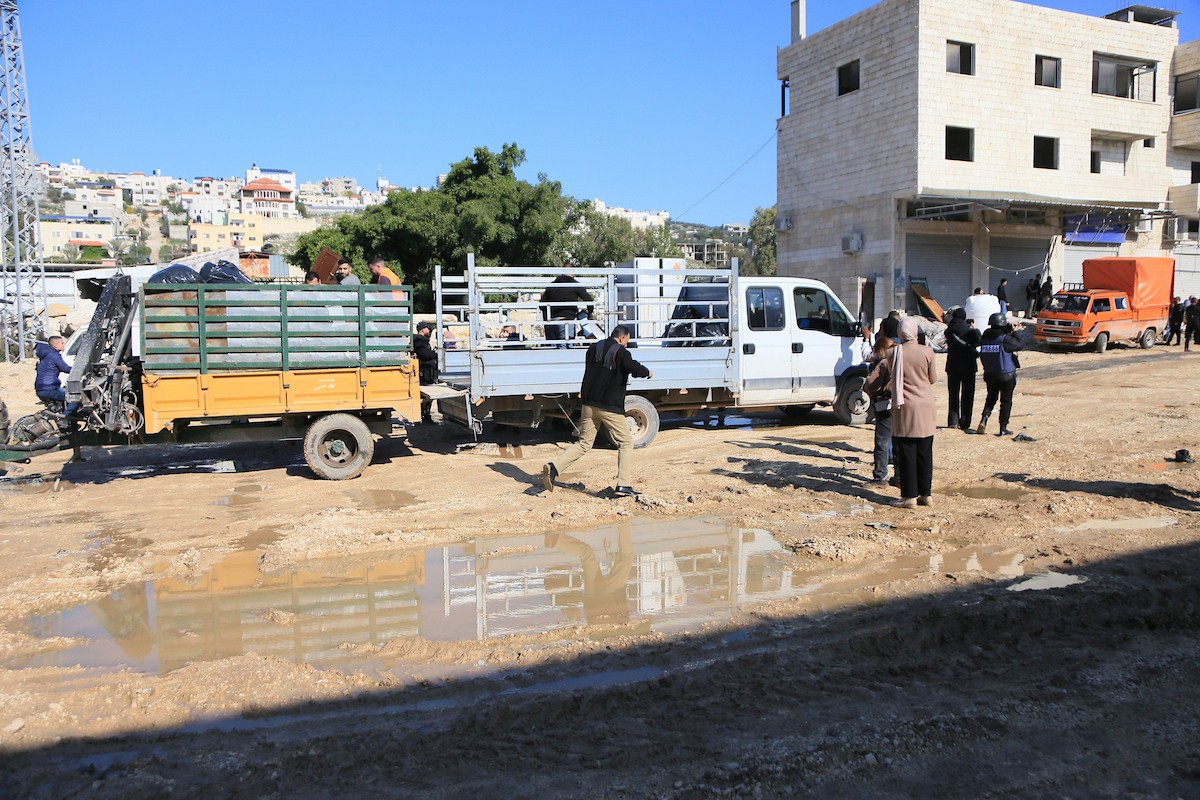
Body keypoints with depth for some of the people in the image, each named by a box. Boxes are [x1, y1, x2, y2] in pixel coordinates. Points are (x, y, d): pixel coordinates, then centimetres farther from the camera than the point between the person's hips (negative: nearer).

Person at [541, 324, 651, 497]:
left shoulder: (594, 348, 14)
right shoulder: (620, 352, -8)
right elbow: (633, 367, -24)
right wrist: (647, 372, -5)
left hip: (589, 404, 6)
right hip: (610, 407, -6)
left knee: (584, 443, 13)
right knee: (626, 442, 6)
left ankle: (554, 467, -6)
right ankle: (623, 485, -3)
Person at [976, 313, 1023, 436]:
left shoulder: (985, 338, -3)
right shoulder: (1005, 339, -18)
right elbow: (1019, 346, -8)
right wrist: (1014, 333, 7)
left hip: (989, 375, 4)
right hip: (1006, 375, -4)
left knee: (991, 398, 19)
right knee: (1006, 401, 7)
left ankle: (984, 419, -2)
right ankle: (1003, 428, 10)